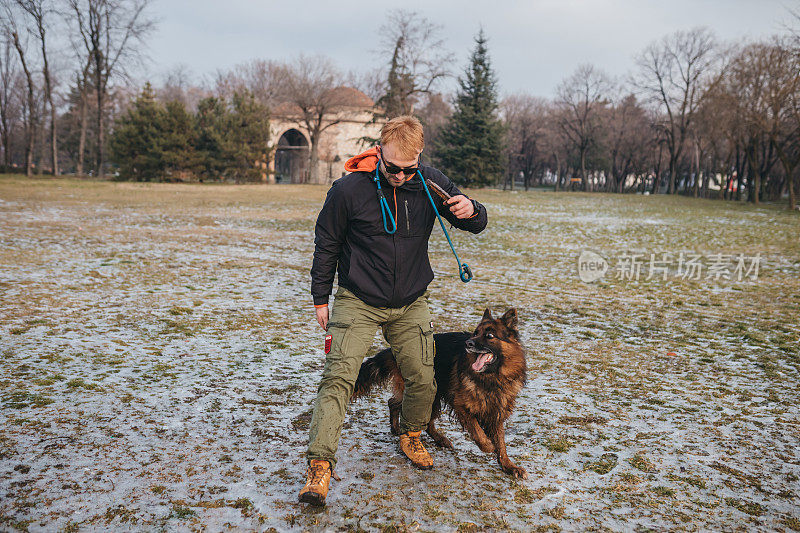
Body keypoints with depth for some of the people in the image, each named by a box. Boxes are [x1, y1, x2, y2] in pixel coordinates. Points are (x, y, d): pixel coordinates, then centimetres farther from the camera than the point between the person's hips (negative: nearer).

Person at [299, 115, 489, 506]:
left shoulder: (430, 183, -7)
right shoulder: (349, 189, -16)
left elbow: (476, 224, 1)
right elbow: (326, 244, -3)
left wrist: (470, 211, -24)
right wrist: (321, 298, 1)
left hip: (411, 304, 3)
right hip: (358, 301, -3)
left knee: (422, 379, 8)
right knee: (338, 376, -15)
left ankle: (410, 437, 36)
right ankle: (320, 465, -10)